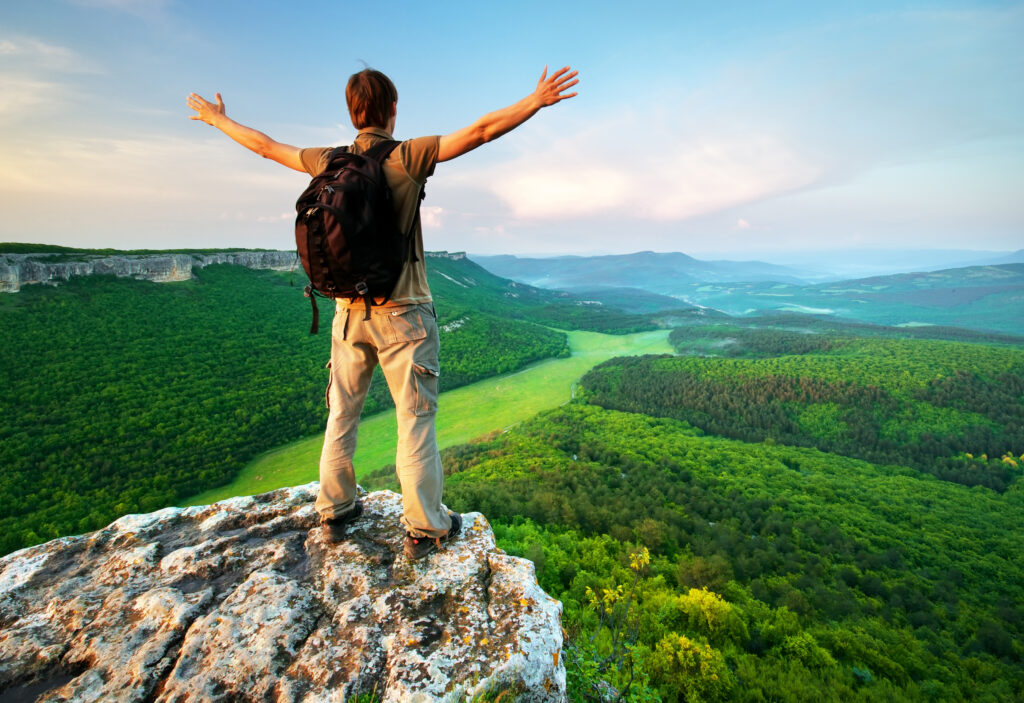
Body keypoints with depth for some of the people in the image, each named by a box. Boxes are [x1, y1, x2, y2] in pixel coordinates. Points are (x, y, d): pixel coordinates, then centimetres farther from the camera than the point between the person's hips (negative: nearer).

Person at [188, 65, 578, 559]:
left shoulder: (328, 162, 5)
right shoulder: (407, 157, -8)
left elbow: (265, 146, 20)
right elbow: (480, 131, -10)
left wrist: (217, 119, 38)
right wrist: (537, 100, -4)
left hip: (349, 311, 5)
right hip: (402, 314, -5)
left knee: (341, 414, 17)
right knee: (415, 420, 3)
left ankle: (335, 510, 34)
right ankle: (424, 528, 15)